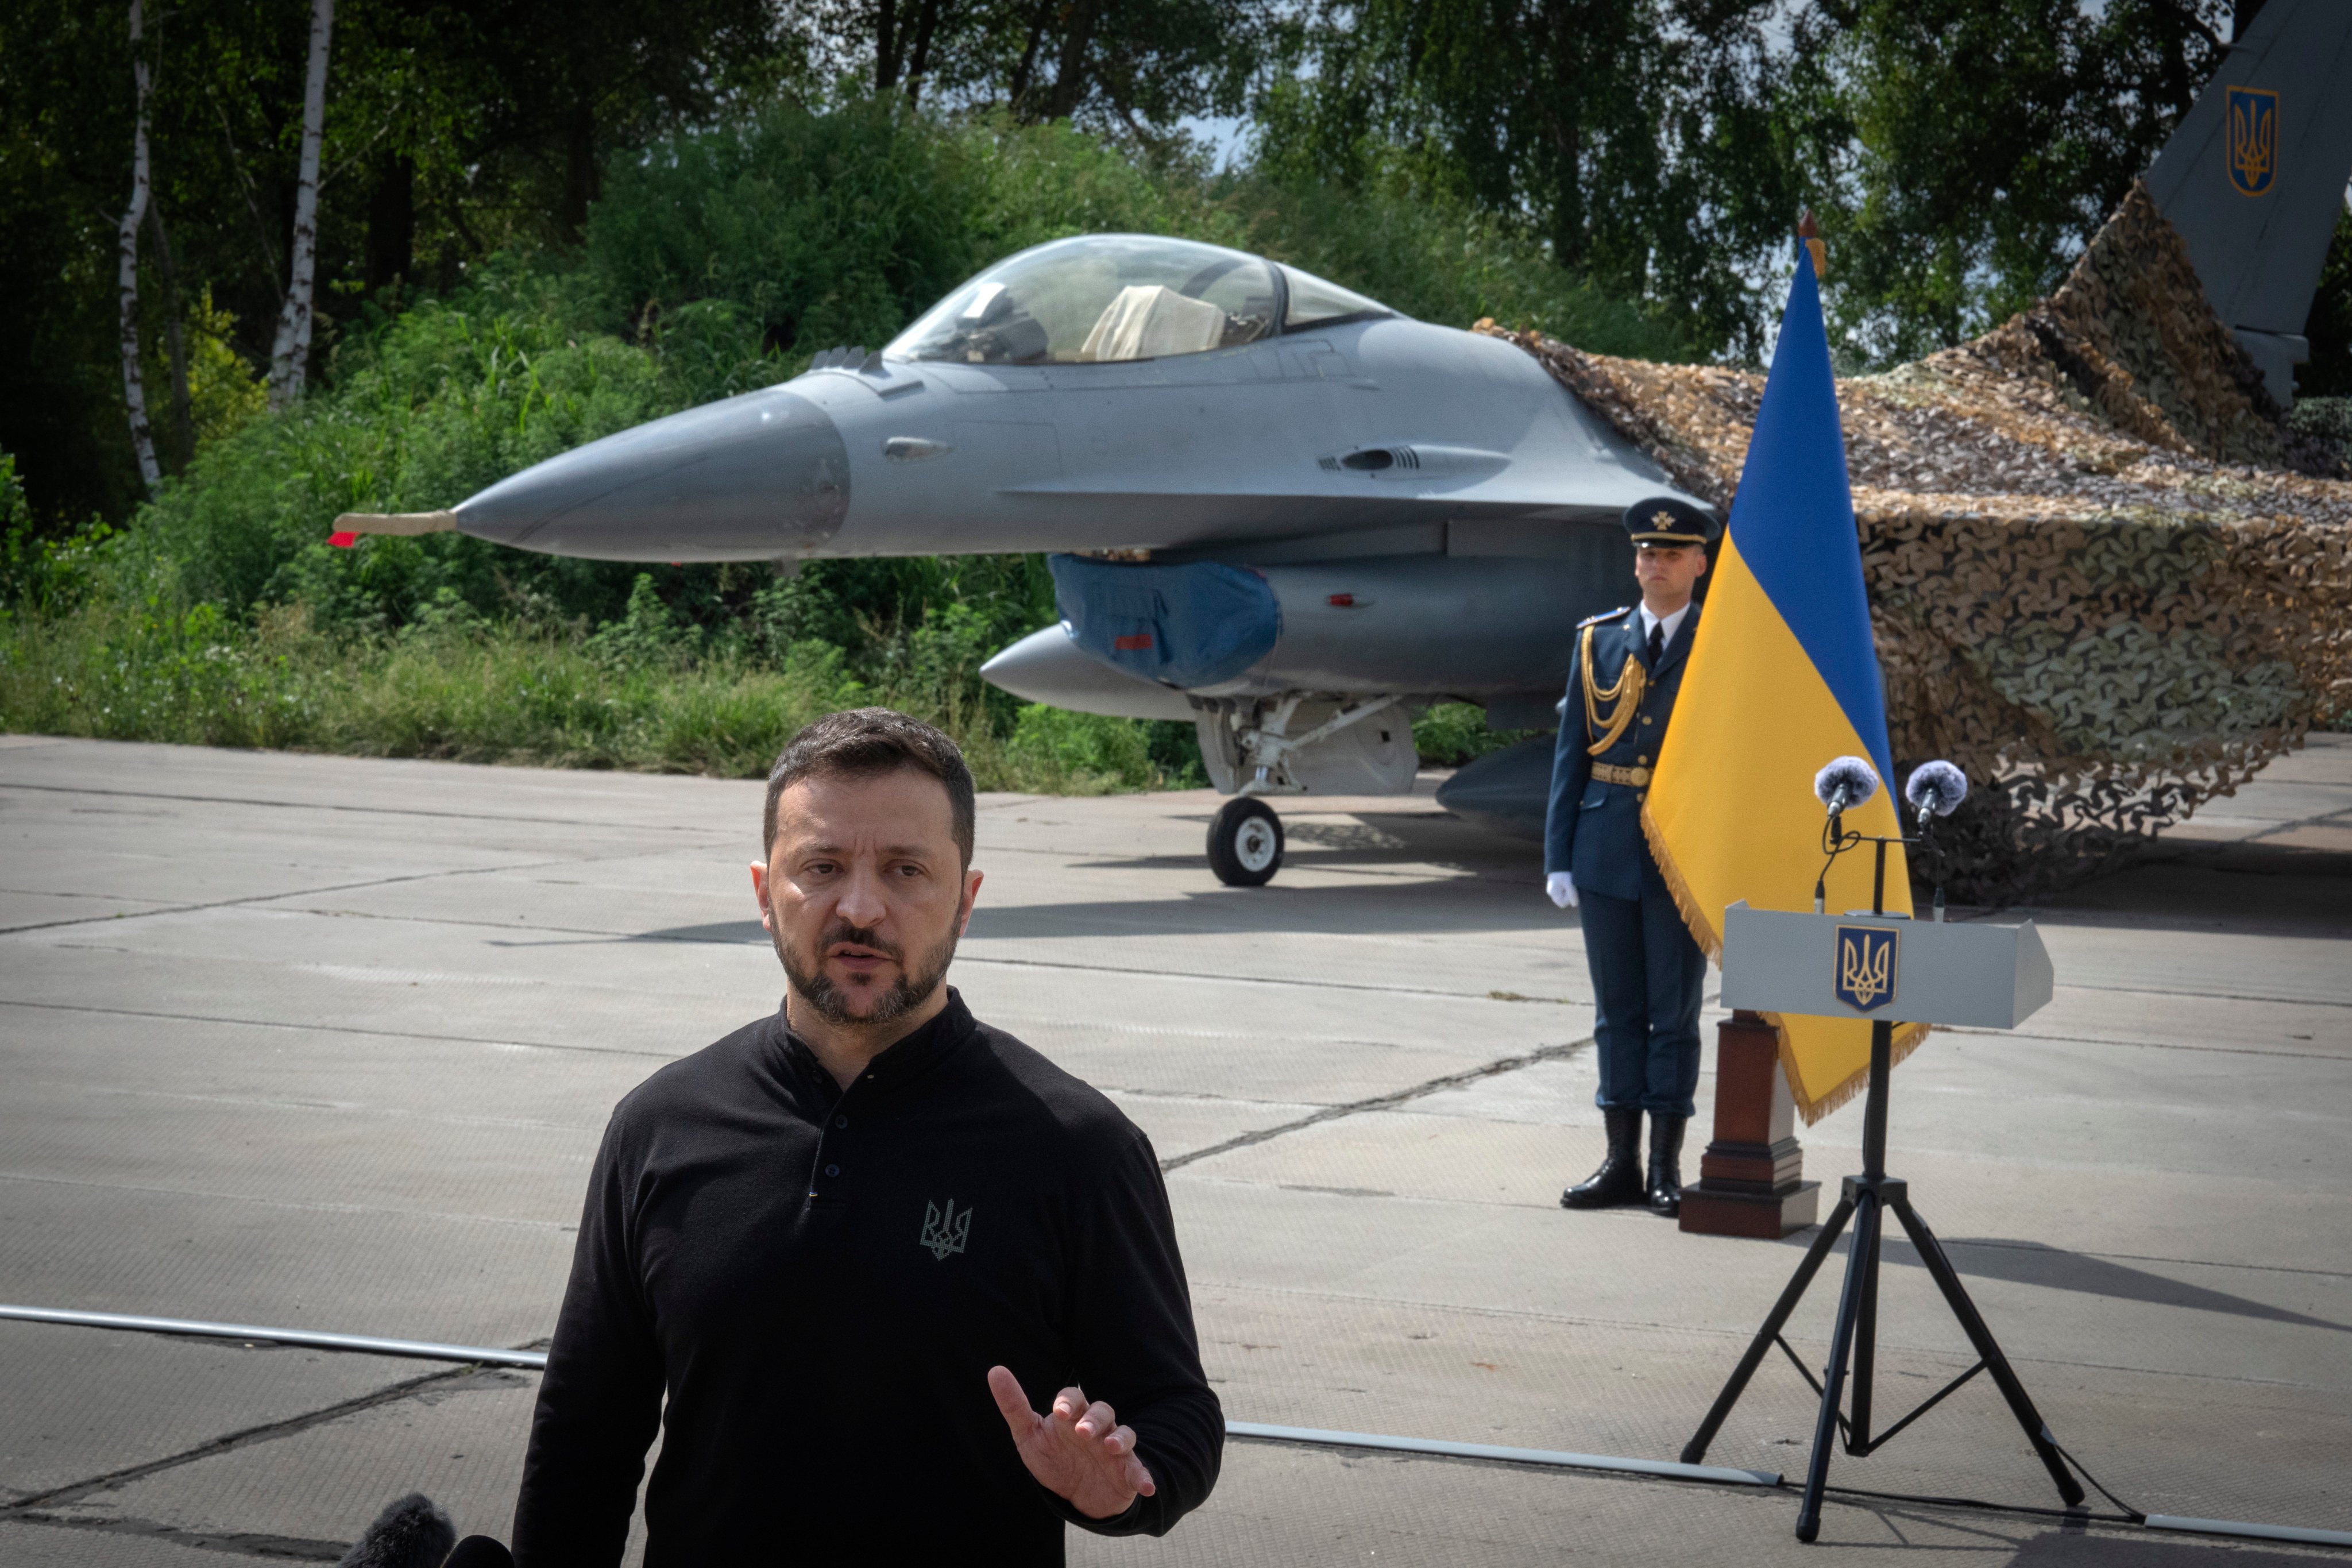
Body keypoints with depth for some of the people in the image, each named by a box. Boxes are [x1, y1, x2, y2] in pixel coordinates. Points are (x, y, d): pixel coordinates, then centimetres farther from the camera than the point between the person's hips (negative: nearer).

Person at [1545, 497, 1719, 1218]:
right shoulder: (1598, 640, 8)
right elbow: (1572, 751, 8)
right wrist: (1559, 856, 3)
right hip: (1606, 849, 3)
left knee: (1675, 1010, 2)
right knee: (1617, 1009, 8)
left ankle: (1666, 1166, 9)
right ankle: (1621, 1161, 14)